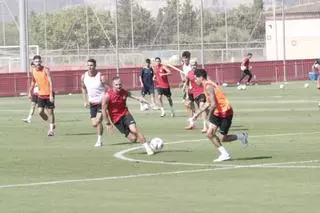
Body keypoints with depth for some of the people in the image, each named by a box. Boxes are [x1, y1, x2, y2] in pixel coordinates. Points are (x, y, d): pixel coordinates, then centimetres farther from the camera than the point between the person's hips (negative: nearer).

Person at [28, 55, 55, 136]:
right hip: (41, 94, 5)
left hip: (48, 94, -5)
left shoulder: (46, 70, -14)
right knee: (40, 111, -5)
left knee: (50, 111, -3)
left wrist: (51, 94, -26)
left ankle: (51, 130, 6)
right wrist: (30, 92, 15)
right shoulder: (34, 71, 3)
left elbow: (50, 82, -19)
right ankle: (51, 124, 20)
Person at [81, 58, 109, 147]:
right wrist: (85, 101, 10)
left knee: (98, 121, -18)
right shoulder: (84, 77, -3)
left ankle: (99, 140, -4)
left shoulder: (101, 77, -17)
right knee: (94, 124, 4)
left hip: (102, 102, -5)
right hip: (92, 102, 5)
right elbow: (84, 88, 15)